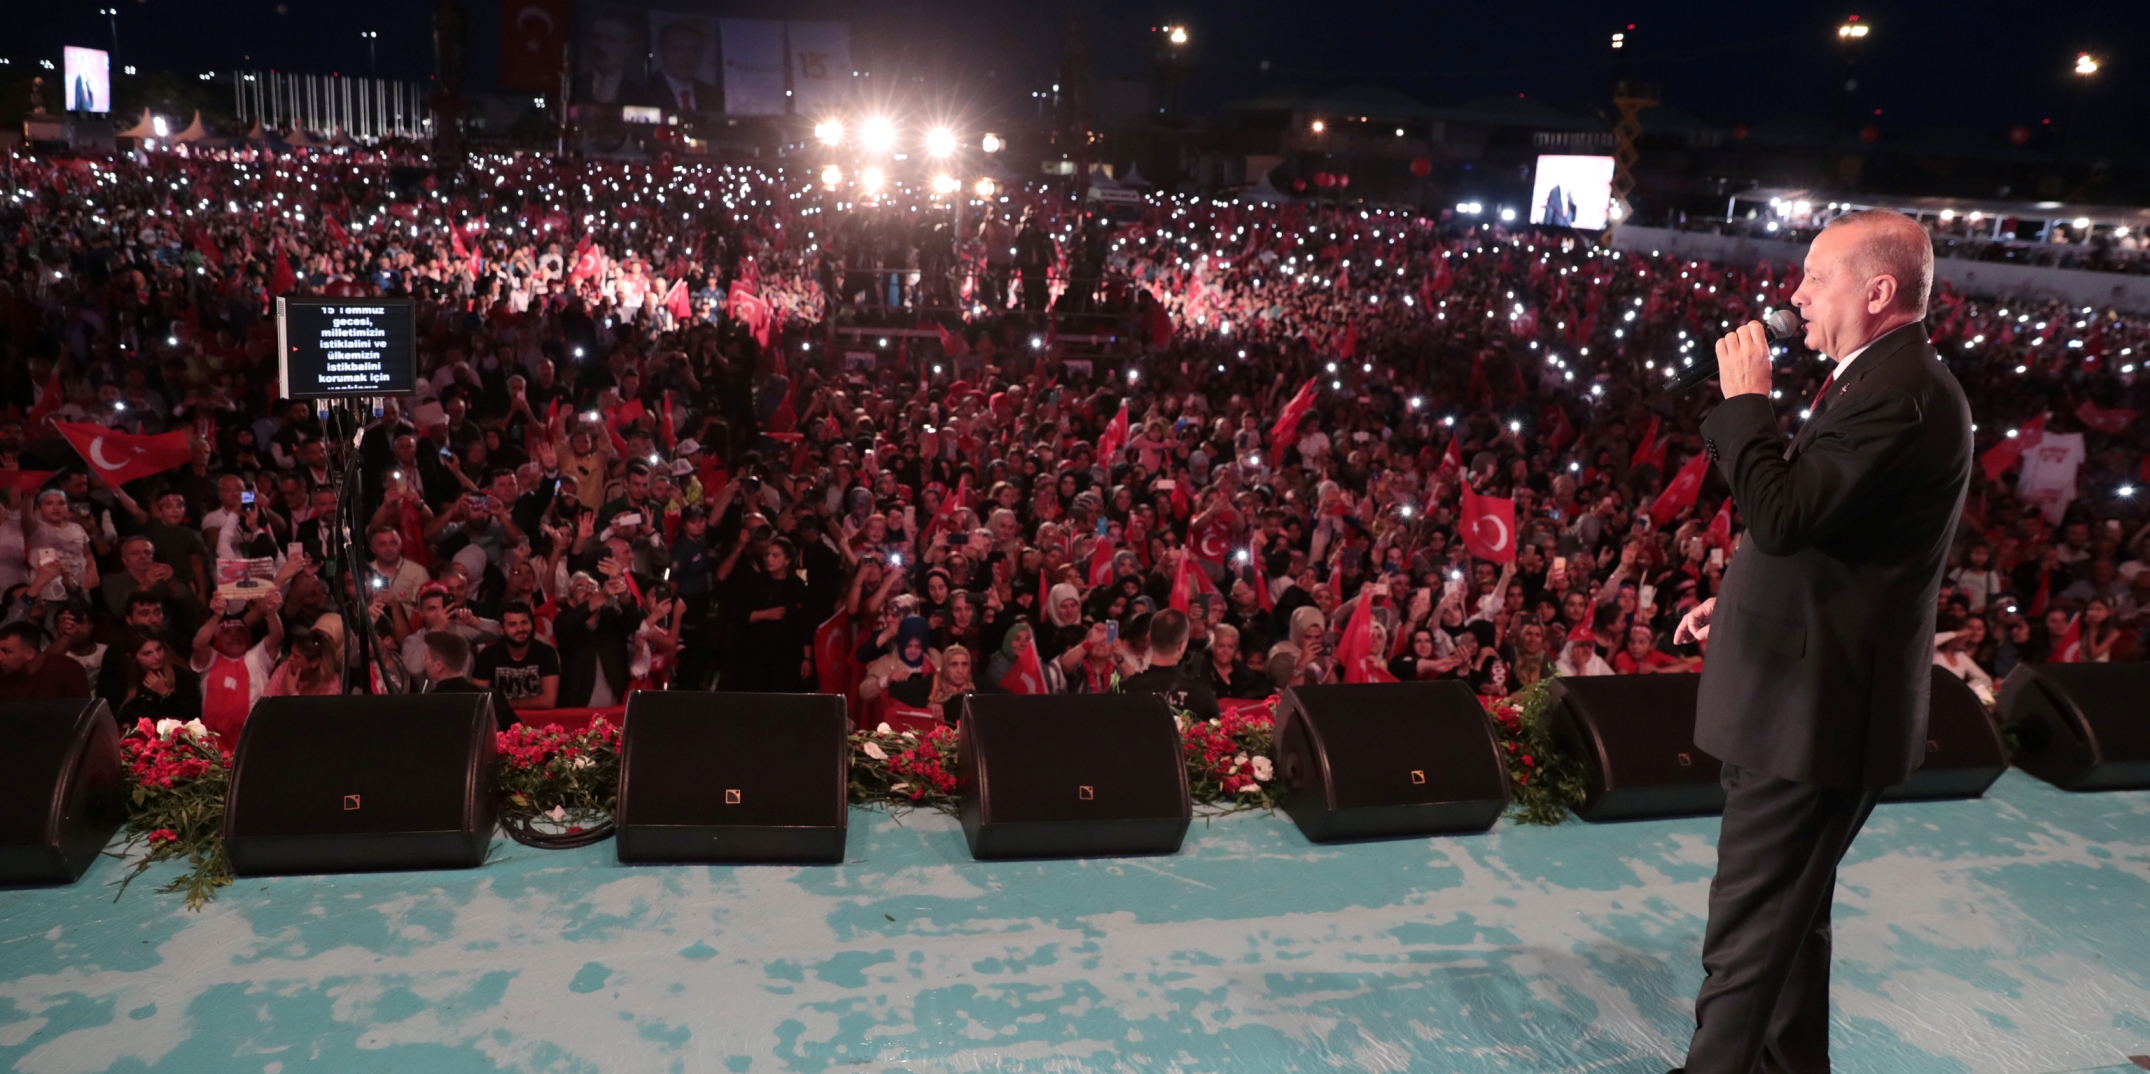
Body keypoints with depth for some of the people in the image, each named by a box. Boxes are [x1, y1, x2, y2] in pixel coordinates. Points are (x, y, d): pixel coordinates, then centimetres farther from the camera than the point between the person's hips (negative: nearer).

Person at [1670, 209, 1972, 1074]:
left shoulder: (1900, 394, -21)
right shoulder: (1882, 382, 13)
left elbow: (1781, 515, -28)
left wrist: (1745, 401, -17)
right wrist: (1742, 601, 16)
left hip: (1813, 710, -11)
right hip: (1809, 695, 11)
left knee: (1748, 928, -2)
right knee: (1787, 914, 23)